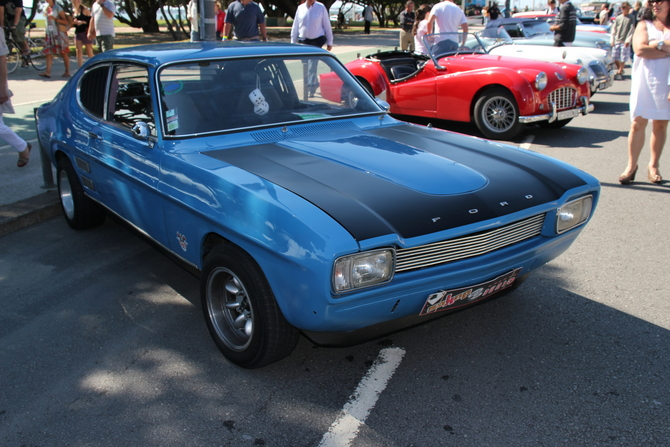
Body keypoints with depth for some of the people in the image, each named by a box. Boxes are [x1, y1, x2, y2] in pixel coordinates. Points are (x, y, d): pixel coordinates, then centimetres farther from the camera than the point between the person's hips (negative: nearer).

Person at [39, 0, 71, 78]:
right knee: (48, 52, -4)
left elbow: (66, 21, -13)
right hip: (50, 34, 6)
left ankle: (67, 72, 8)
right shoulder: (47, 9, 13)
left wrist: (55, 19, -22)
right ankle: (48, 72, -10)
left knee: (64, 53, 0)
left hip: (59, 33, -6)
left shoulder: (58, 8, -5)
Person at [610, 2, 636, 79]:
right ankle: (620, 70, 25)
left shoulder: (631, 18, 0)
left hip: (625, 42, -3)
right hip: (616, 41, 3)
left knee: (623, 58, -3)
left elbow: (632, 29, -4)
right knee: (614, 58, 3)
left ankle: (619, 73, 9)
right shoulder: (618, 18, 7)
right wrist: (612, 40, 4)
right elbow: (614, 29, 10)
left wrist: (628, 40, -11)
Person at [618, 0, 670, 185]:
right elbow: (640, 49, -9)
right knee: (638, 123, -5)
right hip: (645, 78, -1)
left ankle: (653, 166, 14)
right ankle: (631, 166, 1)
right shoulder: (644, 24, 8)